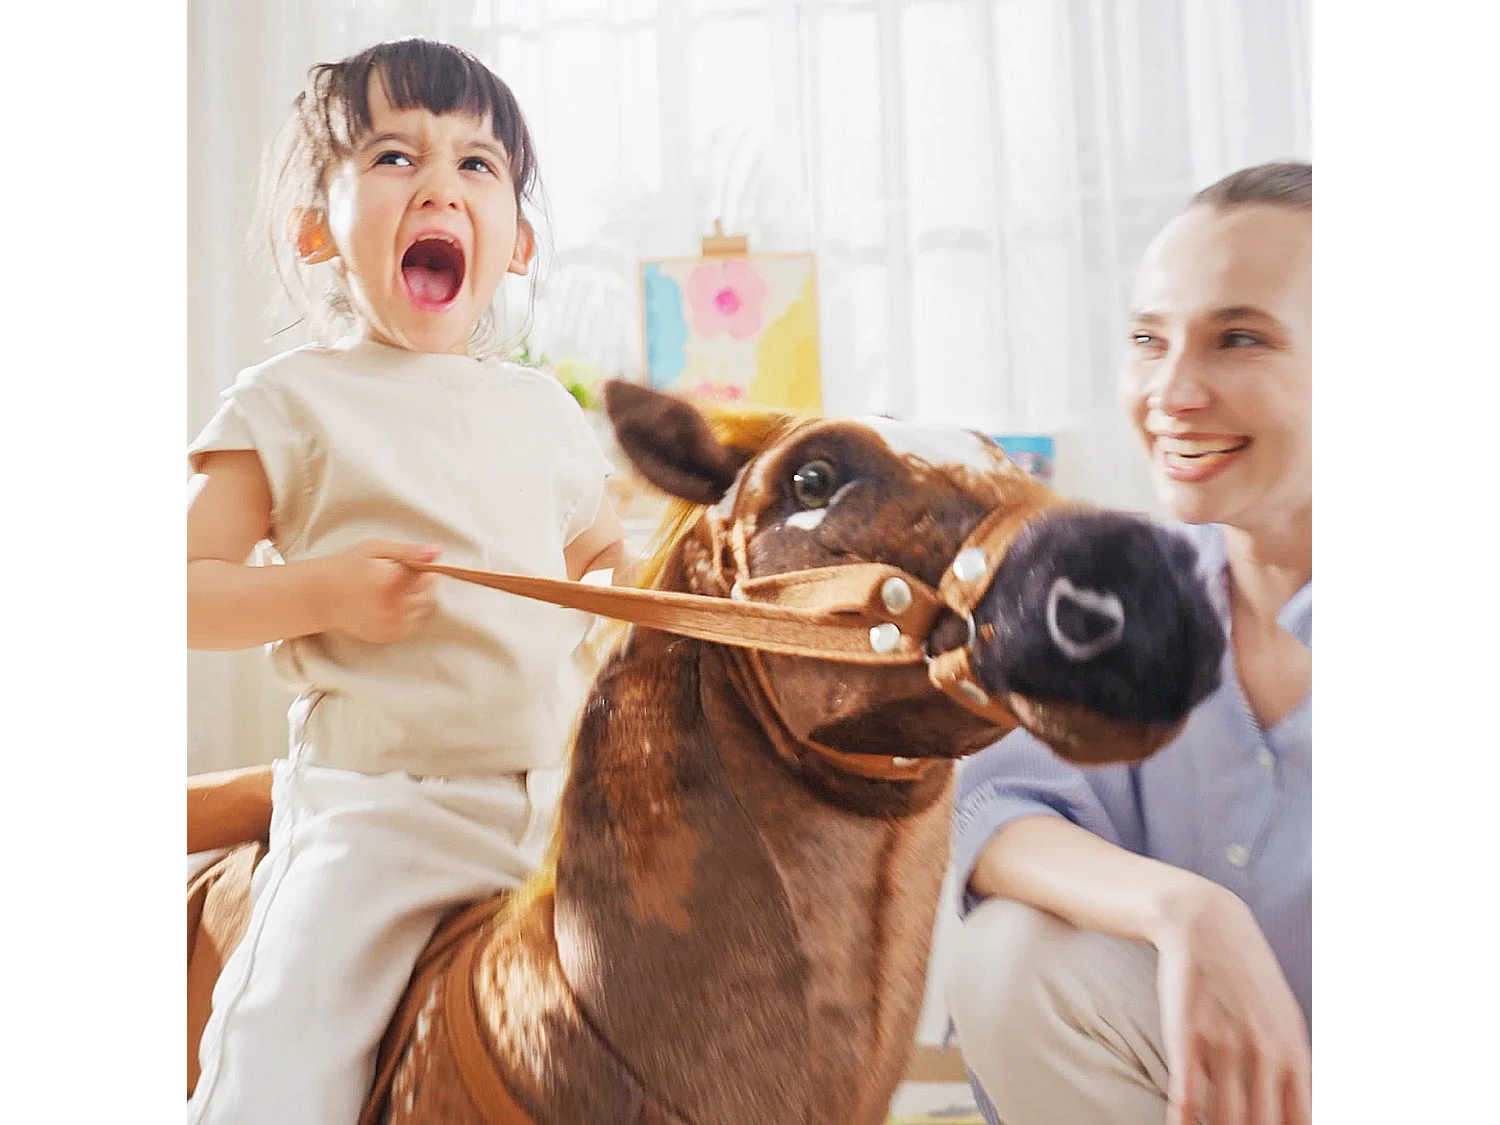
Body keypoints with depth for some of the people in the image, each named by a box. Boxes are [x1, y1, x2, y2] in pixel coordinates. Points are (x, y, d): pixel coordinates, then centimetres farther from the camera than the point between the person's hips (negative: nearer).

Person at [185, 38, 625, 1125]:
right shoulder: (295, 402, -3)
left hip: (558, 785, 5)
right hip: (378, 804, -4)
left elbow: (607, 557, 25)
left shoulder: (544, 409, 11)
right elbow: (188, 587, -4)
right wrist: (322, 591, -19)